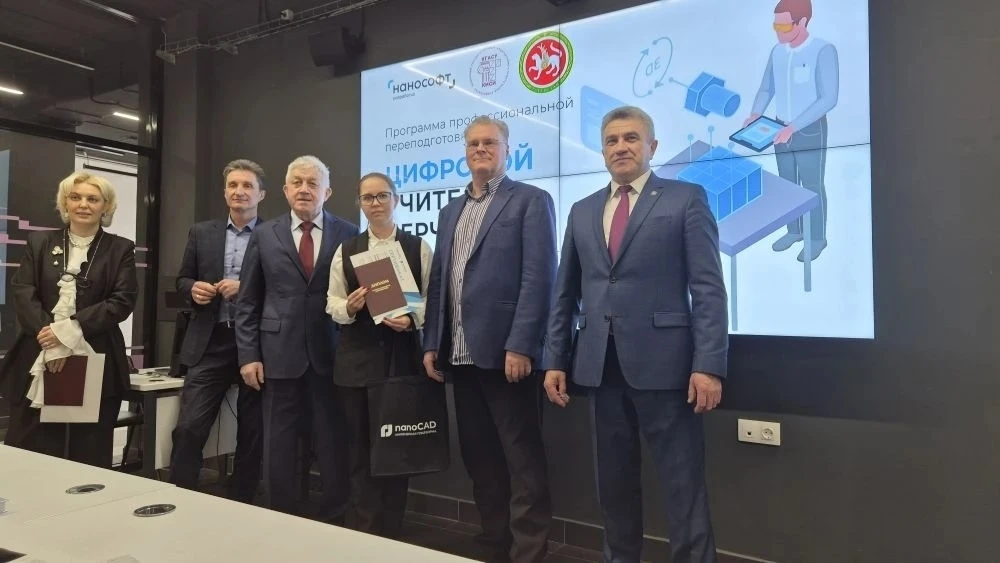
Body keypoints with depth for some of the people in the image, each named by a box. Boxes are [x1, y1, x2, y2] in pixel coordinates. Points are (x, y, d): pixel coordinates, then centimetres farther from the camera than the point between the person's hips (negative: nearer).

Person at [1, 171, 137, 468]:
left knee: (88, 455, 4)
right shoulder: (39, 242, 12)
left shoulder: (120, 249, 6)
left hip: (95, 364, -2)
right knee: (29, 452, 4)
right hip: (37, 360, 2)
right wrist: (48, 337, -14)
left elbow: (122, 301, -4)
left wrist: (68, 331, -14)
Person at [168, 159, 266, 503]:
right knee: (188, 429, -1)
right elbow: (182, 280, 16)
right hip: (210, 345, 2)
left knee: (251, 433, 9)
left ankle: (240, 506, 24)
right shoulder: (201, 233, 11)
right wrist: (194, 288, -6)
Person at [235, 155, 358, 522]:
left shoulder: (348, 234, 3)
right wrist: (248, 355, 0)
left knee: (333, 447, 7)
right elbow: (247, 302, 7)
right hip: (280, 354, 1)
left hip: (331, 356, -1)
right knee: (279, 448, 9)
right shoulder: (264, 235, 8)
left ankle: (333, 525, 21)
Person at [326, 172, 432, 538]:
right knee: (360, 448, 7)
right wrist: (349, 307, -14)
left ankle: (390, 534, 23)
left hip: (402, 357, -1)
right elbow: (332, 304, 7)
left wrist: (412, 319, -18)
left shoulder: (418, 247, 4)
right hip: (356, 359, 2)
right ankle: (363, 532, 21)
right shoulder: (346, 250, 10)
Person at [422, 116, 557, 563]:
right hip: (460, 353, 7)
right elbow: (437, 281, 17)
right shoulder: (451, 211, 19)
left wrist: (520, 345, -18)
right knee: (478, 457, 14)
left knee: (521, 457, 0)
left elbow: (539, 277, -11)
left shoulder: (531, 201, -2)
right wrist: (432, 343, 9)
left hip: (505, 350, -7)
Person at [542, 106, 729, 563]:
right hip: (600, 364, 5)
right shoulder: (582, 211, 15)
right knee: (613, 479, 15)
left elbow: (708, 288, -6)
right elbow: (565, 293, 14)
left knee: (682, 482, 3)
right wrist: (554, 359, 9)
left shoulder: (686, 199, 2)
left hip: (662, 361, -4)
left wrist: (709, 365, -13)